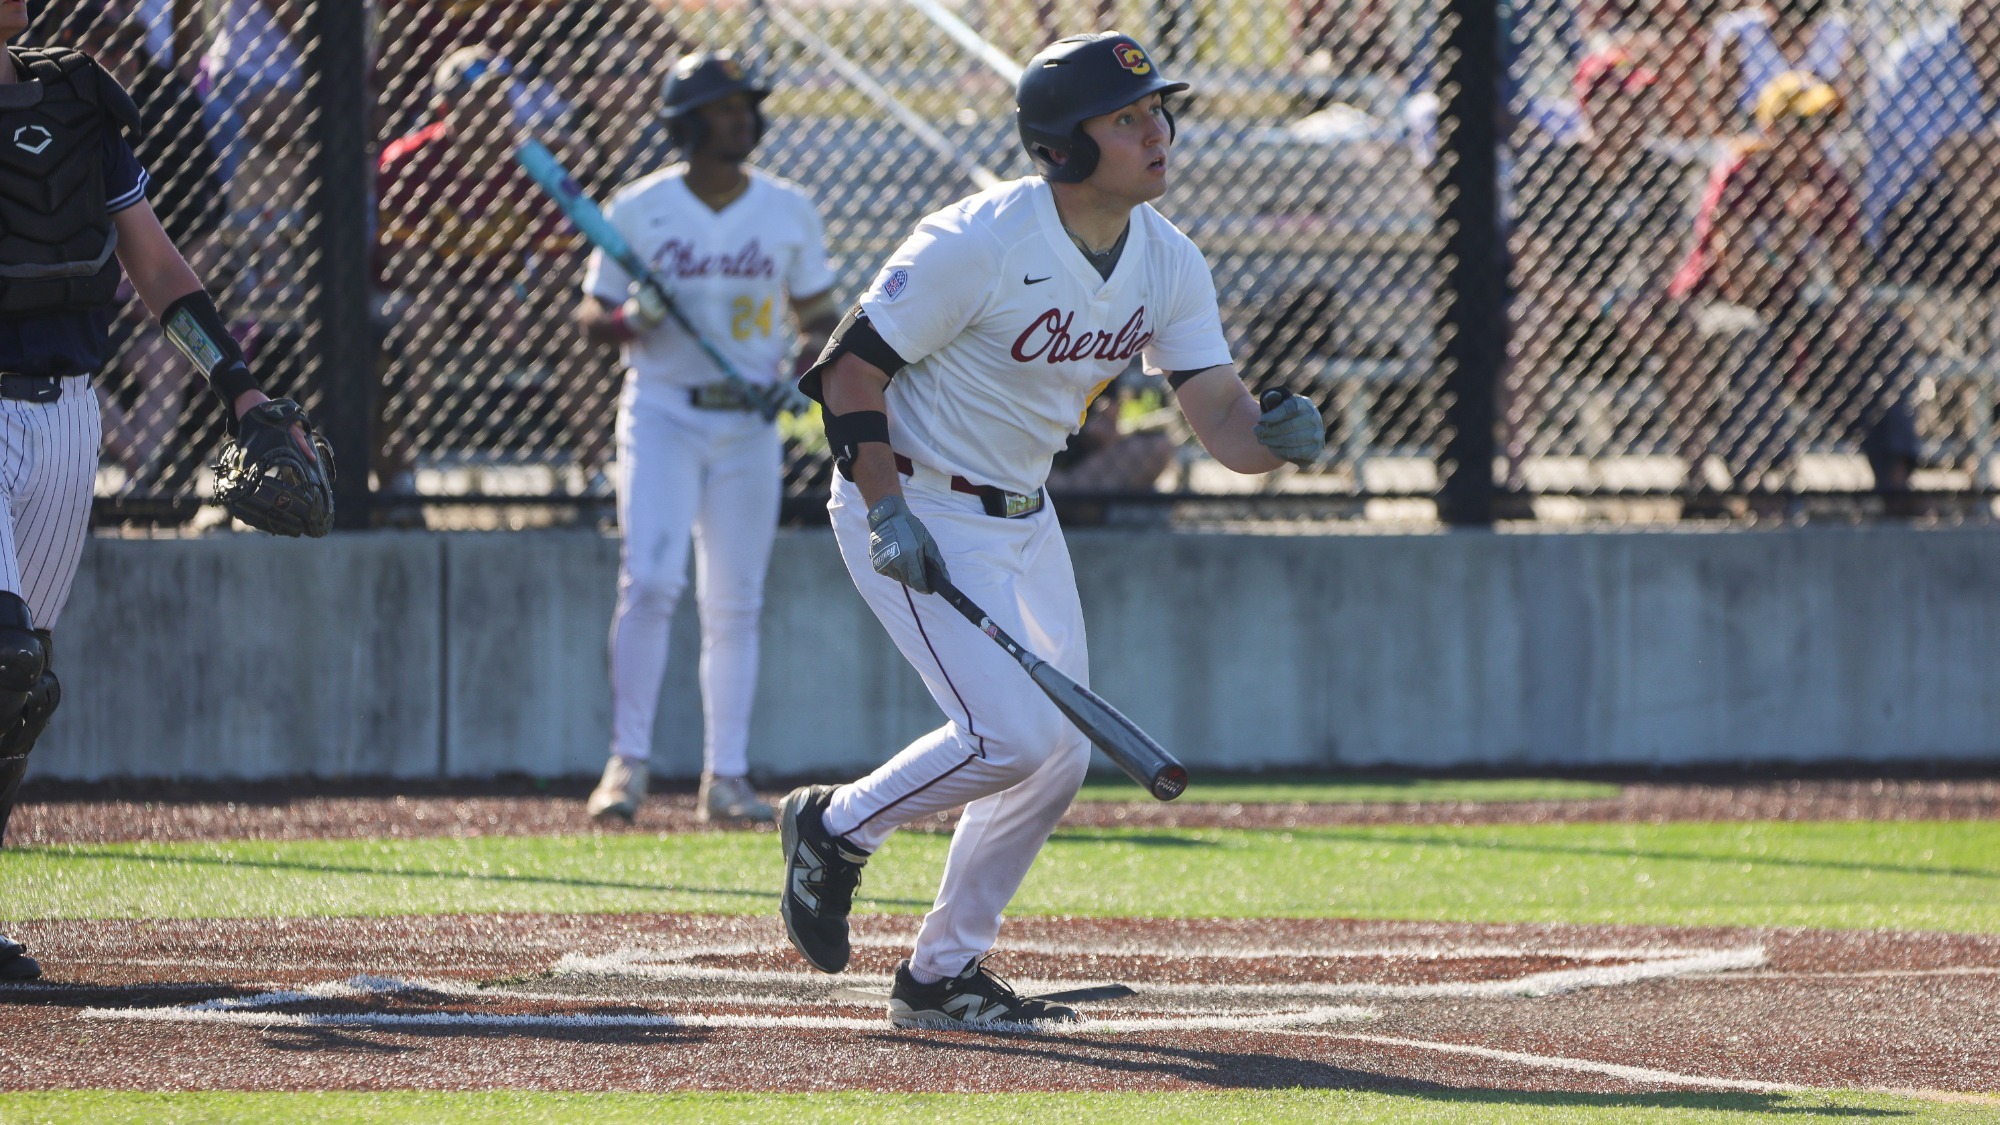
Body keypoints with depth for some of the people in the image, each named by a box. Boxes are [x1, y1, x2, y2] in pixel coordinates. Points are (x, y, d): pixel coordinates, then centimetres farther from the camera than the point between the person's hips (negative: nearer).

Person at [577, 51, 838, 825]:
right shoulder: (638, 209, -1)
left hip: (748, 422, 3)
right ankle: (628, 763, -12)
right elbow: (590, 316, 3)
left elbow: (820, 315, 12)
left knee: (734, 607, 4)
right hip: (662, 413, -3)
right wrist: (631, 318, -19)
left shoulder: (789, 211, 5)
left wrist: (807, 368, -8)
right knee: (650, 582, -17)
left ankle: (727, 777, 8)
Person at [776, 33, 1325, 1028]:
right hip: (914, 508, -8)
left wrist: (1275, 437, -29)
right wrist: (888, 514, -25)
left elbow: (1220, 417, -5)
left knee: (1059, 755, 6)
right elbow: (852, 367, -17)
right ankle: (835, 827, 7)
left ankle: (943, 974, 20)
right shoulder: (977, 244, -23)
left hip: (1023, 519, 8)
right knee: (1014, 734, -19)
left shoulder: (1168, 264, -3)